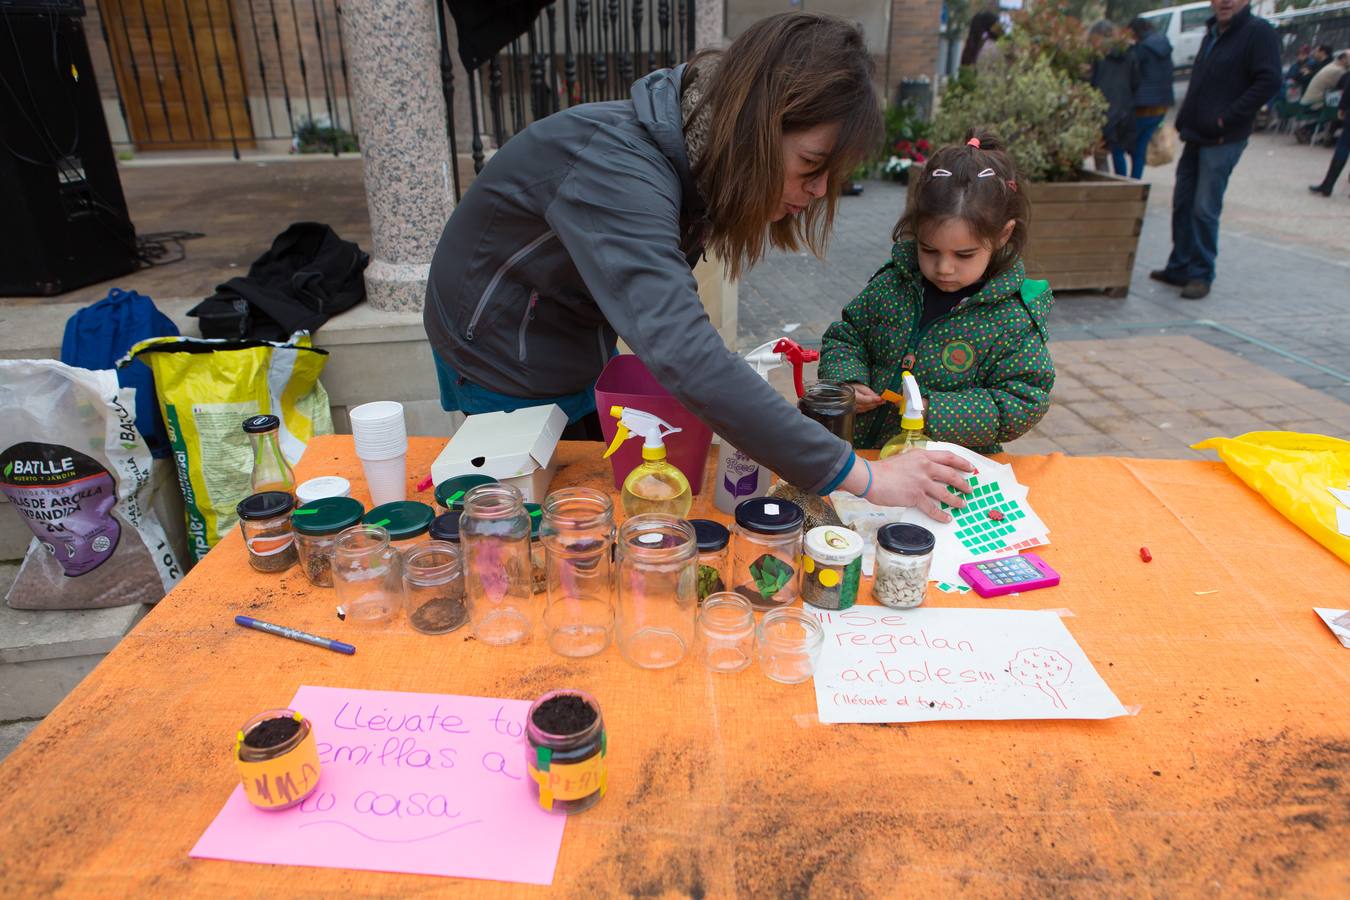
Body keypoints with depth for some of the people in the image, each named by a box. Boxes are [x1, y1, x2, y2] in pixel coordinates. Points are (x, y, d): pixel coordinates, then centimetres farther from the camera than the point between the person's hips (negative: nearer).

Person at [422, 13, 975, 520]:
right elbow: (685, 360, -48)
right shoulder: (617, 171, -37)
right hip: (507, 366, -7)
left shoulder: (690, 149, -10)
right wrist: (858, 475, -45)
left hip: (580, 348, 7)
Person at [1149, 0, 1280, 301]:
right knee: (1182, 204, 11)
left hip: (1224, 140, -8)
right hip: (1196, 136, 8)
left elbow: (1269, 81, -16)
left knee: (1205, 209, -7)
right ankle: (1180, 267, 20)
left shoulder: (1258, 31, -8)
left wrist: (1226, 119, -18)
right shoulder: (1212, 34, 16)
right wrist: (1185, 118, 11)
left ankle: (1202, 275, 1)